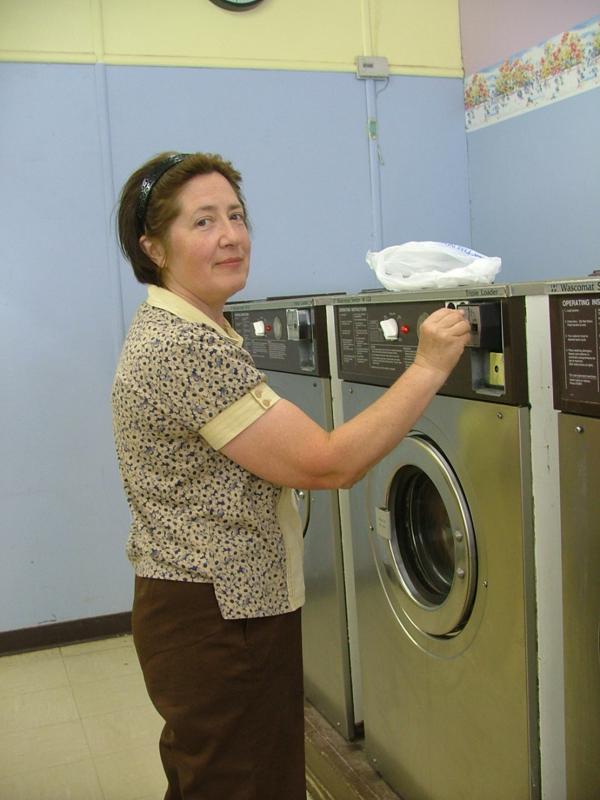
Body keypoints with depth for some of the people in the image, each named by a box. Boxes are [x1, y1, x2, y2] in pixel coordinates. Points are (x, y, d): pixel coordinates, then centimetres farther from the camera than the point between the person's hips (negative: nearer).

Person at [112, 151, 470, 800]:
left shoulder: (168, 330, 9)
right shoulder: (189, 348, -26)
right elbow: (329, 465, -25)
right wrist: (430, 367, -19)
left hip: (192, 613, 10)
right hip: (221, 620, -10)